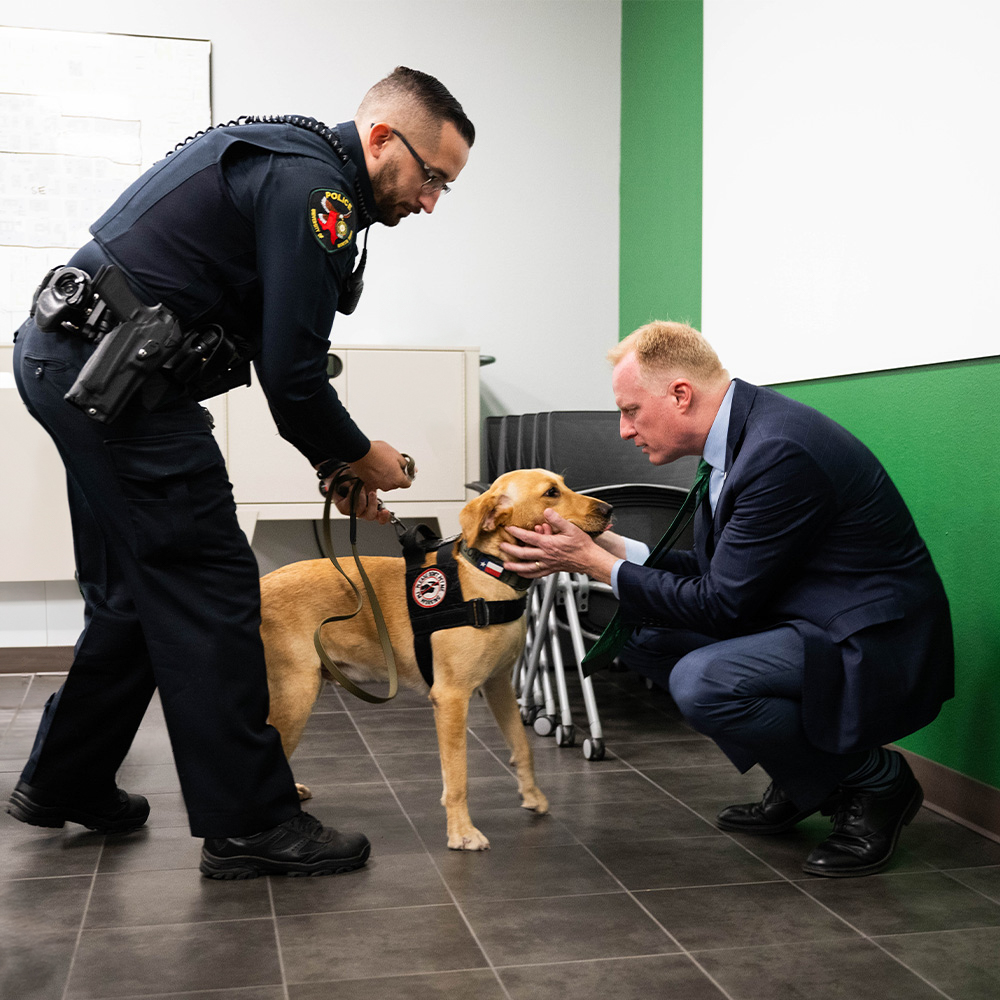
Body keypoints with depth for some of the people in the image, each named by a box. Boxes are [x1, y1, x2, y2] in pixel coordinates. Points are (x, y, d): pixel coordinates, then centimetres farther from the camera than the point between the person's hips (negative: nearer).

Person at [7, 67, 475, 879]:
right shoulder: (310, 188, -15)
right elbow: (291, 375, -19)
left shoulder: (279, 159, 18)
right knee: (209, 591, -5)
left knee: (135, 592, 18)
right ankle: (249, 824, 4)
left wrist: (334, 460, 17)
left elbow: (277, 351, 21)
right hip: (116, 375, -11)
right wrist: (359, 456, -1)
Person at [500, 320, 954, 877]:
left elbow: (722, 605, -22)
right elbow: (714, 571, 12)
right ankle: (801, 782, 16)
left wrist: (596, 563, -16)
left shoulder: (781, 451, -25)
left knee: (702, 681, -29)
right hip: (810, 623, 10)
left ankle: (874, 782, -4)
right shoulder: (740, 431, 6)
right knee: (650, 633, 7)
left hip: (874, 654, -10)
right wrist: (614, 548, 1)